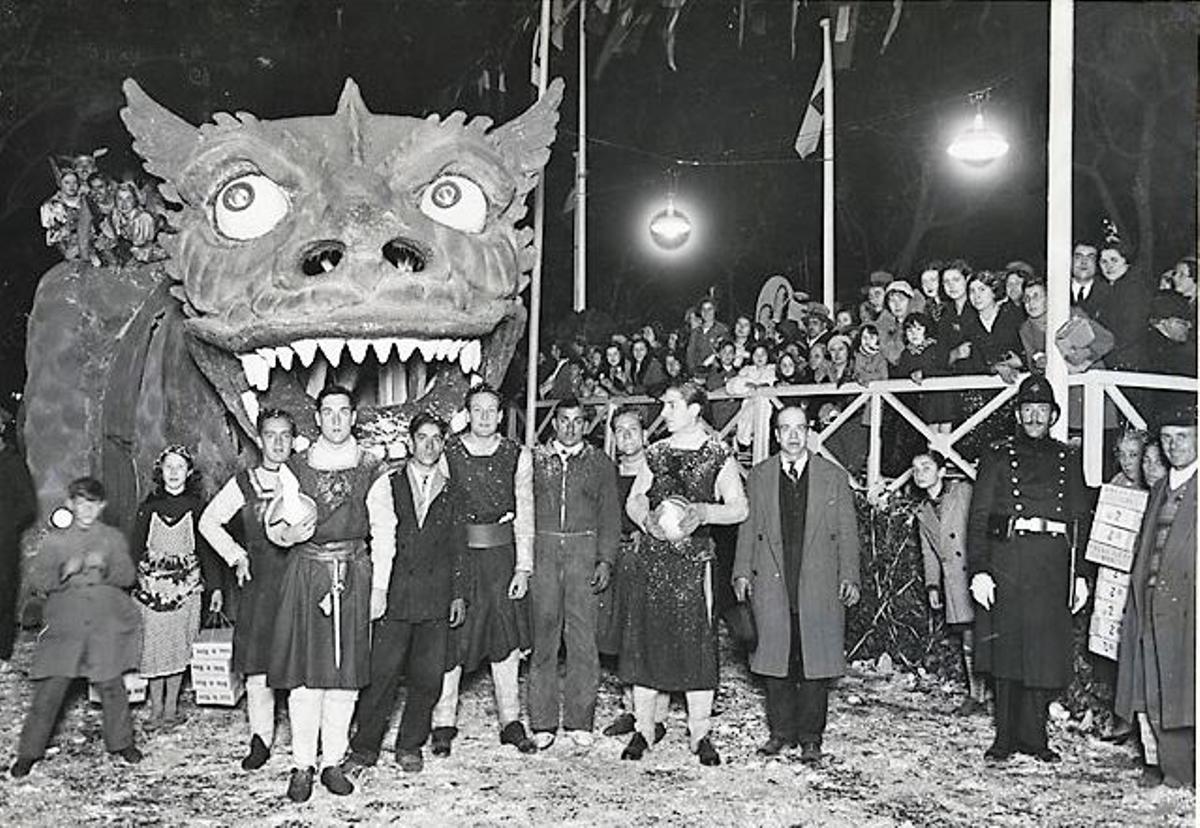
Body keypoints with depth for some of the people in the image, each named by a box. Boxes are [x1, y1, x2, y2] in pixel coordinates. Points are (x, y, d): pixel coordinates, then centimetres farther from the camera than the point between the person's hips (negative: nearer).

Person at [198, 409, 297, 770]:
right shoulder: (243, 484, 5)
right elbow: (209, 522, 15)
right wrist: (236, 556, 8)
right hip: (260, 581, 1)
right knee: (257, 660, 1)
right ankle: (261, 737, 15)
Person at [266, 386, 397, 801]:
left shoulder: (370, 470, 2)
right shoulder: (295, 467, 5)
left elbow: (383, 531, 2)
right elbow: (272, 522, 11)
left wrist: (379, 588, -2)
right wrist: (288, 533, -12)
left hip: (354, 576, 0)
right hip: (306, 575, 0)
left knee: (346, 673, 5)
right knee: (305, 673, 0)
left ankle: (333, 763, 17)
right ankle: (302, 766, 11)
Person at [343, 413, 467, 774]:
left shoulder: (450, 494, 11)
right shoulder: (389, 485, 5)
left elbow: (458, 548, 12)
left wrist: (459, 593, 5)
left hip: (436, 598, 2)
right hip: (393, 594, -2)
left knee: (428, 676, 4)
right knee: (381, 673, -2)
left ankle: (410, 746, 20)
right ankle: (365, 747, 12)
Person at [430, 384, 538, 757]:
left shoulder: (518, 456, 3)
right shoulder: (447, 453, -1)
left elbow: (524, 515, 3)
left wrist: (523, 567, -2)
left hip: (501, 557, 2)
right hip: (455, 554, -1)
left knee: (506, 640, 9)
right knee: (451, 639, 3)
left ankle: (511, 722, 21)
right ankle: (443, 724, 16)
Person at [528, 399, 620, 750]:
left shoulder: (600, 463, 10)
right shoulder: (535, 459, 10)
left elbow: (610, 516, 9)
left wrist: (606, 560, -2)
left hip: (585, 551, 0)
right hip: (542, 551, 0)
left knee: (583, 638, -2)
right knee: (543, 638, 0)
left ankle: (579, 721, 7)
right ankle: (543, 723, 7)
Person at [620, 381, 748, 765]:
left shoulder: (718, 455, 1)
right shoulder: (656, 452, 12)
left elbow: (739, 508, -1)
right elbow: (634, 499, 15)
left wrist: (702, 512, -17)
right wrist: (647, 519, -6)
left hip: (694, 558, -3)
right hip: (654, 556, 3)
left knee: (697, 642, -1)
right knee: (647, 639, 4)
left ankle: (700, 734, 9)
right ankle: (643, 729, 14)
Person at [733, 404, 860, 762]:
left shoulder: (834, 477, 6)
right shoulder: (758, 477, 9)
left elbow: (847, 532, 5)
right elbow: (747, 528, 9)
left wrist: (849, 577, -2)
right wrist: (742, 572, 1)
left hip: (819, 585, -1)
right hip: (772, 583, 1)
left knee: (816, 661, 1)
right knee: (776, 660, 6)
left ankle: (811, 738, 12)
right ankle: (780, 732, 20)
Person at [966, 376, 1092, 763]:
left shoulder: (1067, 459, 15)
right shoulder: (998, 456, 8)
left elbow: (1081, 520, 14)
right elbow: (978, 517, 2)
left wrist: (1080, 575, 6)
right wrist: (979, 570, -8)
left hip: (1054, 564, 2)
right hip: (1006, 560, -2)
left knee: (1046, 654, 2)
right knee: (1006, 651, 2)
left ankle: (1032, 735, 15)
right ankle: (1005, 737, 12)